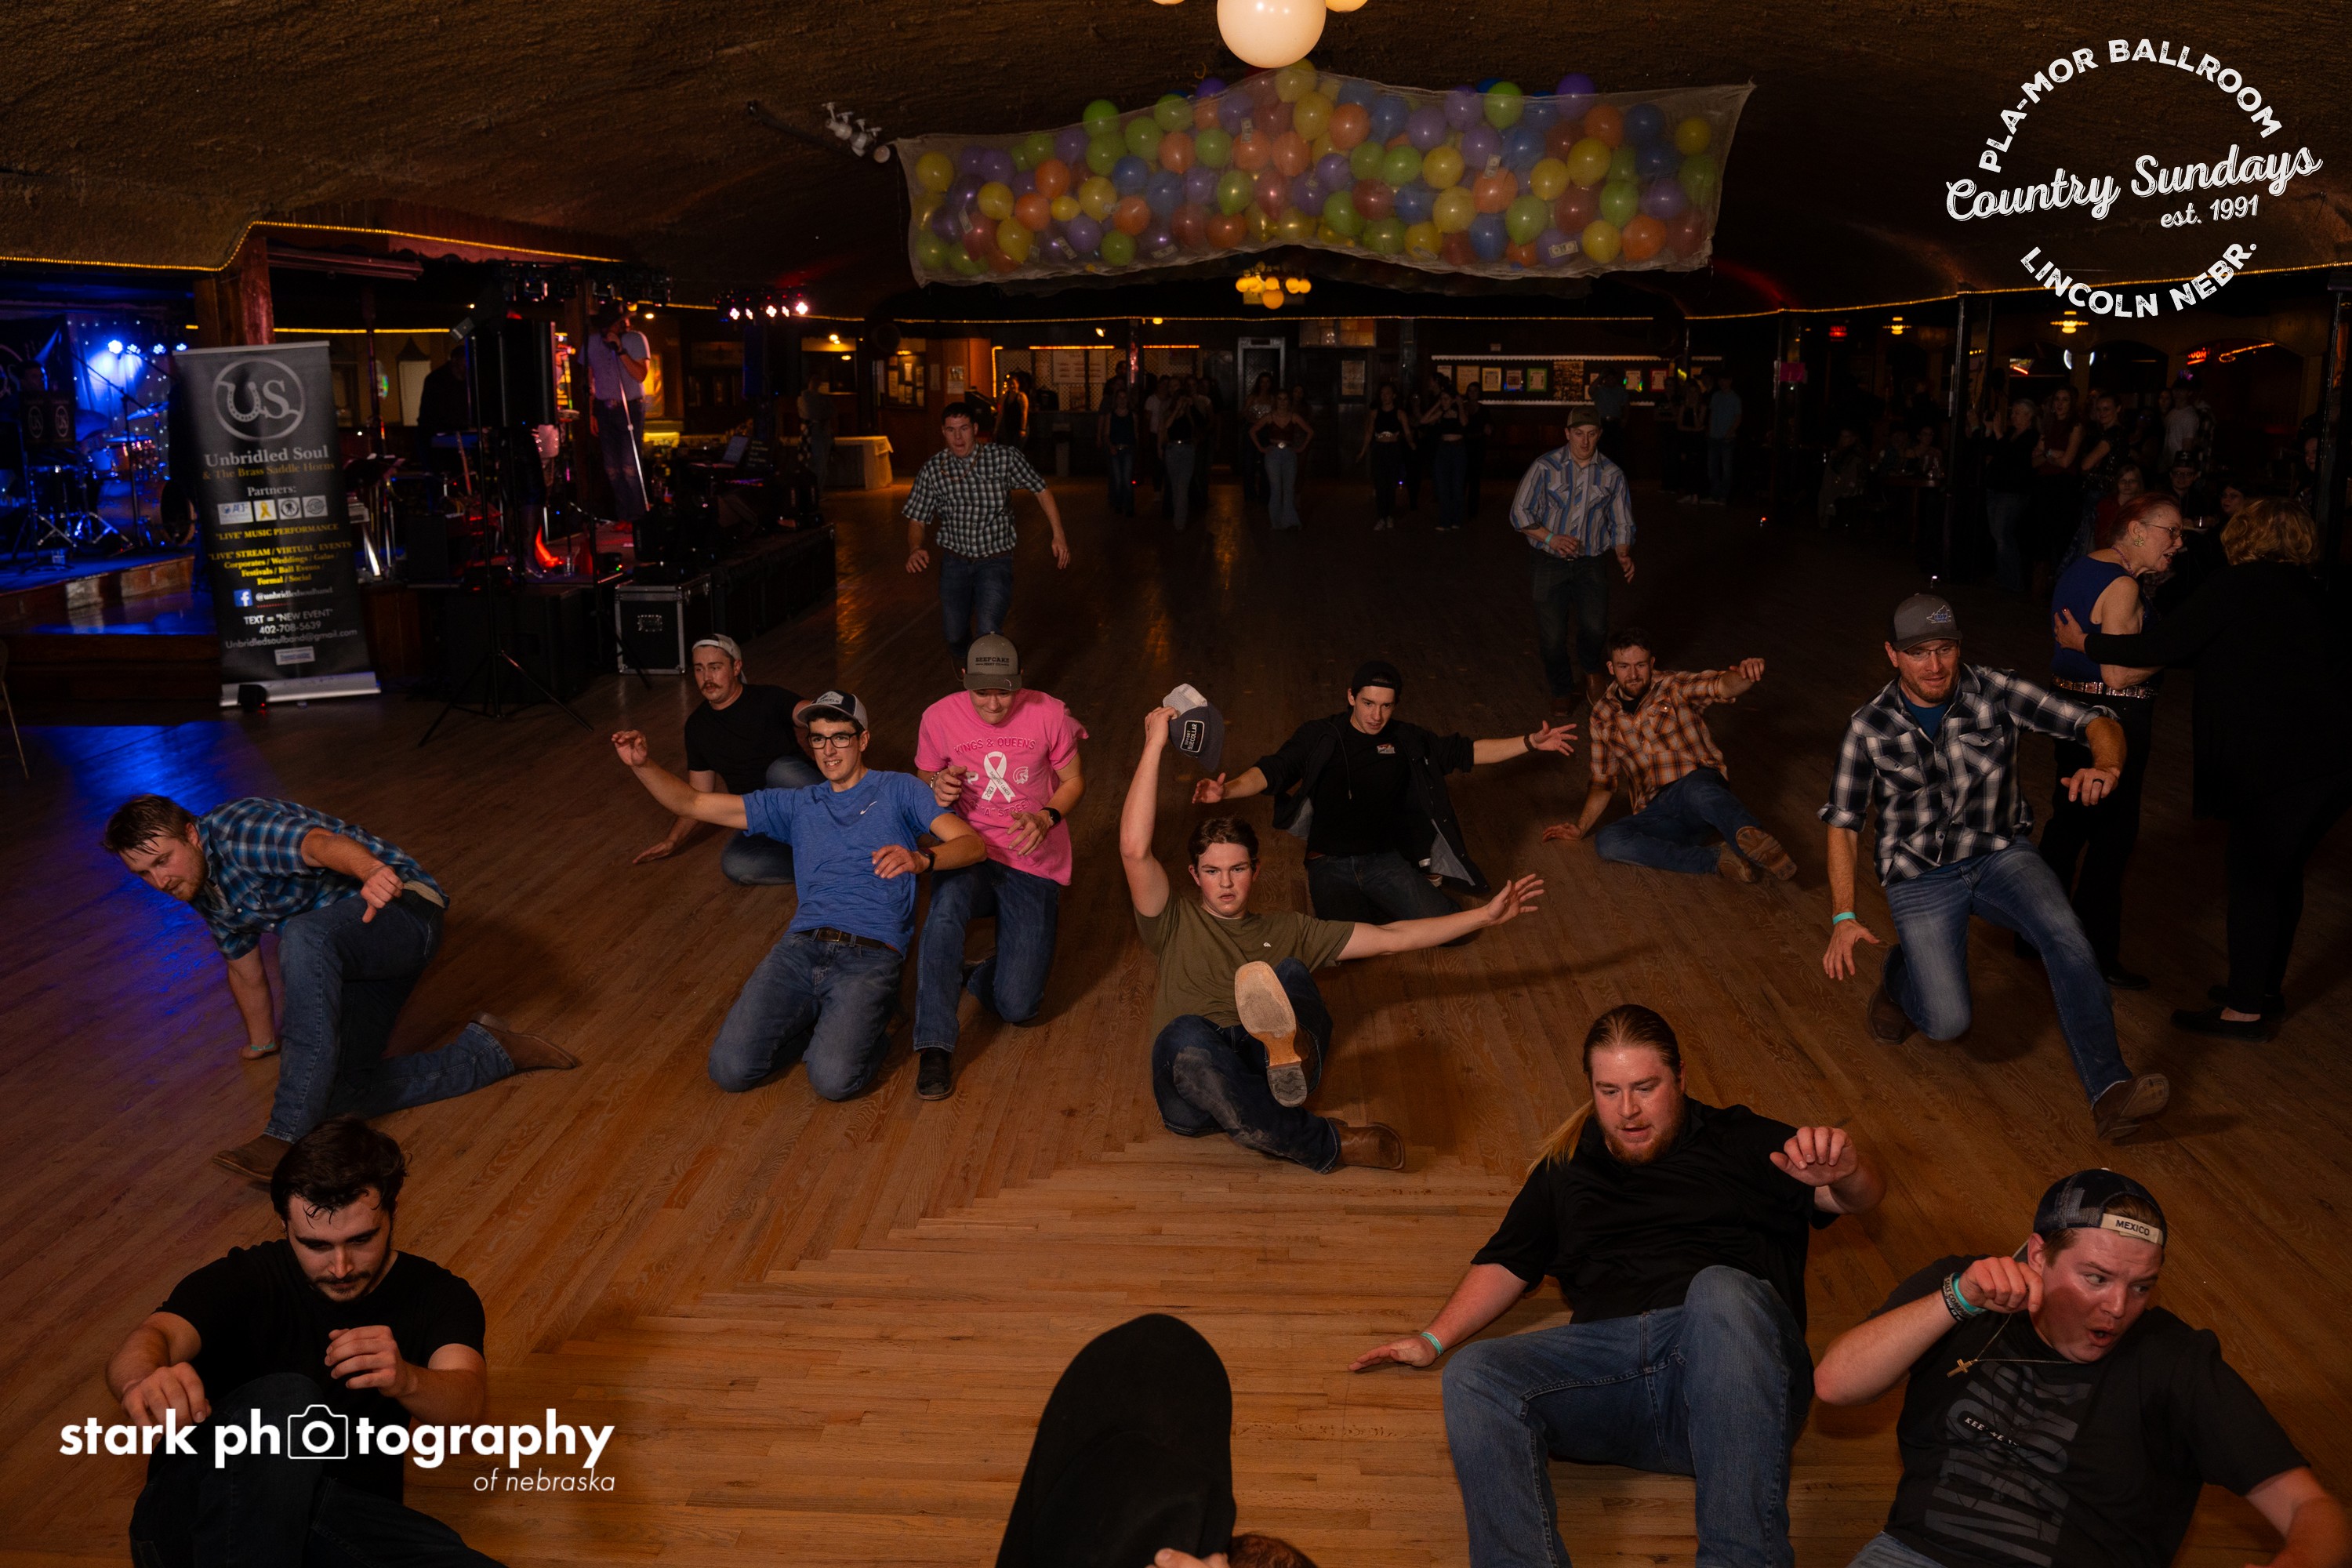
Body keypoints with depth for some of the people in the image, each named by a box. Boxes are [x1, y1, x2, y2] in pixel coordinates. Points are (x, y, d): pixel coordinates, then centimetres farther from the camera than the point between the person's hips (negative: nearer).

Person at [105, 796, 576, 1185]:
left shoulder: (236, 829, -18)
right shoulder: (204, 890, 9)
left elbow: (320, 842, -41)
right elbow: (244, 969, 26)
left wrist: (371, 871, -63)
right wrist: (261, 1042, 39)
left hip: (402, 909, -10)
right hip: (339, 960, 10)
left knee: (303, 936, -41)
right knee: (344, 1093, -12)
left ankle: (288, 1135, -43)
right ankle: (488, 1049, 3)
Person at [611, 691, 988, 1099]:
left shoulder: (899, 790, 14)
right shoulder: (798, 805, 25)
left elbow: (972, 843, 0)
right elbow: (693, 803, 23)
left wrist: (920, 859, -21)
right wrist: (642, 765, 5)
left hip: (870, 954, -4)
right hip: (801, 946, 4)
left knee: (832, 1078, -28)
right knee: (730, 1069, -17)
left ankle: (869, 1013, 4)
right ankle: (827, 1021, 8)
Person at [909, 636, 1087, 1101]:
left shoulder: (1048, 715, -5)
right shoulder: (939, 718, -2)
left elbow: (1074, 780, 6)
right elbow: (922, 780, 13)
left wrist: (1047, 818, -15)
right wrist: (937, 786, -12)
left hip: (1032, 866, 0)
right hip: (968, 856, 0)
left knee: (1017, 1007, -12)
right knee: (945, 904, -40)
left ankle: (979, 975, 25)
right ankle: (934, 1048, -33)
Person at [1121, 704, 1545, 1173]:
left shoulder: (1287, 931, 28)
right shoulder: (1175, 924, 18)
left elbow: (1390, 938, 26)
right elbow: (1135, 850, 1)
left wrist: (1486, 915, 22)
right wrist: (1154, 745, 2)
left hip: (1265, 1070, 2)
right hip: (1192, 1094, -2)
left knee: (1289, 973, -26)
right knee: (1187, 1033, -38)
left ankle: (1287, 1048, -63)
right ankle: (1331, 1145, -31)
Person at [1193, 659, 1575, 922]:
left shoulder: (1405, 740, 9)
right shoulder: (1318, 736, 0)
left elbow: (1464, 752, 15)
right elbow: (1270, 772, -8)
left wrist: (1529, 743, 8)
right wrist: (1226, 790, -29)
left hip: (1386, 860, 3)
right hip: (1331, 863, -3)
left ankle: (1370, 904, 10)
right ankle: (1327, 895, 8)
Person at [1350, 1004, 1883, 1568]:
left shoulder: (1742, 1141, 21)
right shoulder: (1566, 1167, 30)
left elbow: (1862, 1197, 10)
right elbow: (1507, 1263, 31)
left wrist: (1843, 1171, -15)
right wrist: (1434, 1338, 16)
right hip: (1608, 1361, 3)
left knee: (1720, 1290, -37)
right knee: (1473, 1376, -24)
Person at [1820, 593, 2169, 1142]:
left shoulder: (1994, 691, -8)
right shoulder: (1870, 727, -8)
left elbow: (2098, 722, -10)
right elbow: (1843, 823, -2)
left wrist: (2105, 766, -34)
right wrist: (1844, 918, -11)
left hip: (2000, 853, 1)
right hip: (1921, 877, -1)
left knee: (2065, 933, -30)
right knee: (1948, 1022, -14)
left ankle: (2109, 1092, -29)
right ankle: (1902, 976, 23)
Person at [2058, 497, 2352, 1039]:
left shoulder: (2236, 585, -7)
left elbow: (2161, 647, -10)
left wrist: (2087, 643, 1)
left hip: (2282, 765, -8)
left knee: (2251, 878, 1)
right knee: (2283, 873, 19)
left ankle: (2246, 1009, 8)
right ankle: (2268, 987, 32)